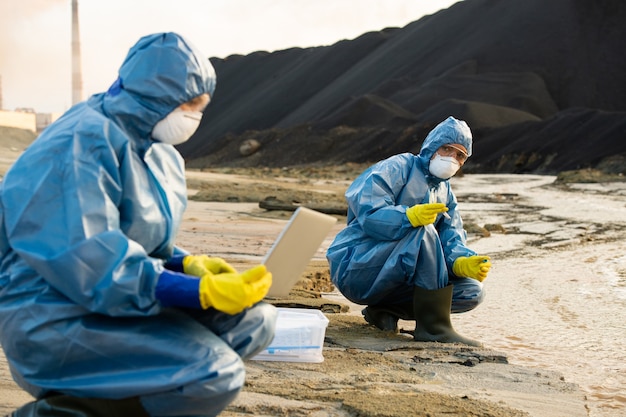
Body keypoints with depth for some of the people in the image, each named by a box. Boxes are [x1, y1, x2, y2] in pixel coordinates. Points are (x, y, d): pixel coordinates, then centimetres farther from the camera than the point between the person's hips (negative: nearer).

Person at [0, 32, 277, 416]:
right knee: (216, 374, -23)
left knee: (255, 321, -1)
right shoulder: (84, 144, -19)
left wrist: (190, 263, -3)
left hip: (126, 300, 9)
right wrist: (203, 292, -29)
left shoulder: (157, 150, 11)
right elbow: (89, 265, -28)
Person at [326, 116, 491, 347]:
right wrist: (410, 217, -41)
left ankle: (384, 310, -2)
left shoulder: (446, 195, 15)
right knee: (424, 231, -32)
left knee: (472, 292, -8)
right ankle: (433, 326, -27)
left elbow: (452, 243, 2)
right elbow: (369, 215, -23)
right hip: (354, 268, -7)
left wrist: (464, 263, -21)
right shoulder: (397, 168, -8)